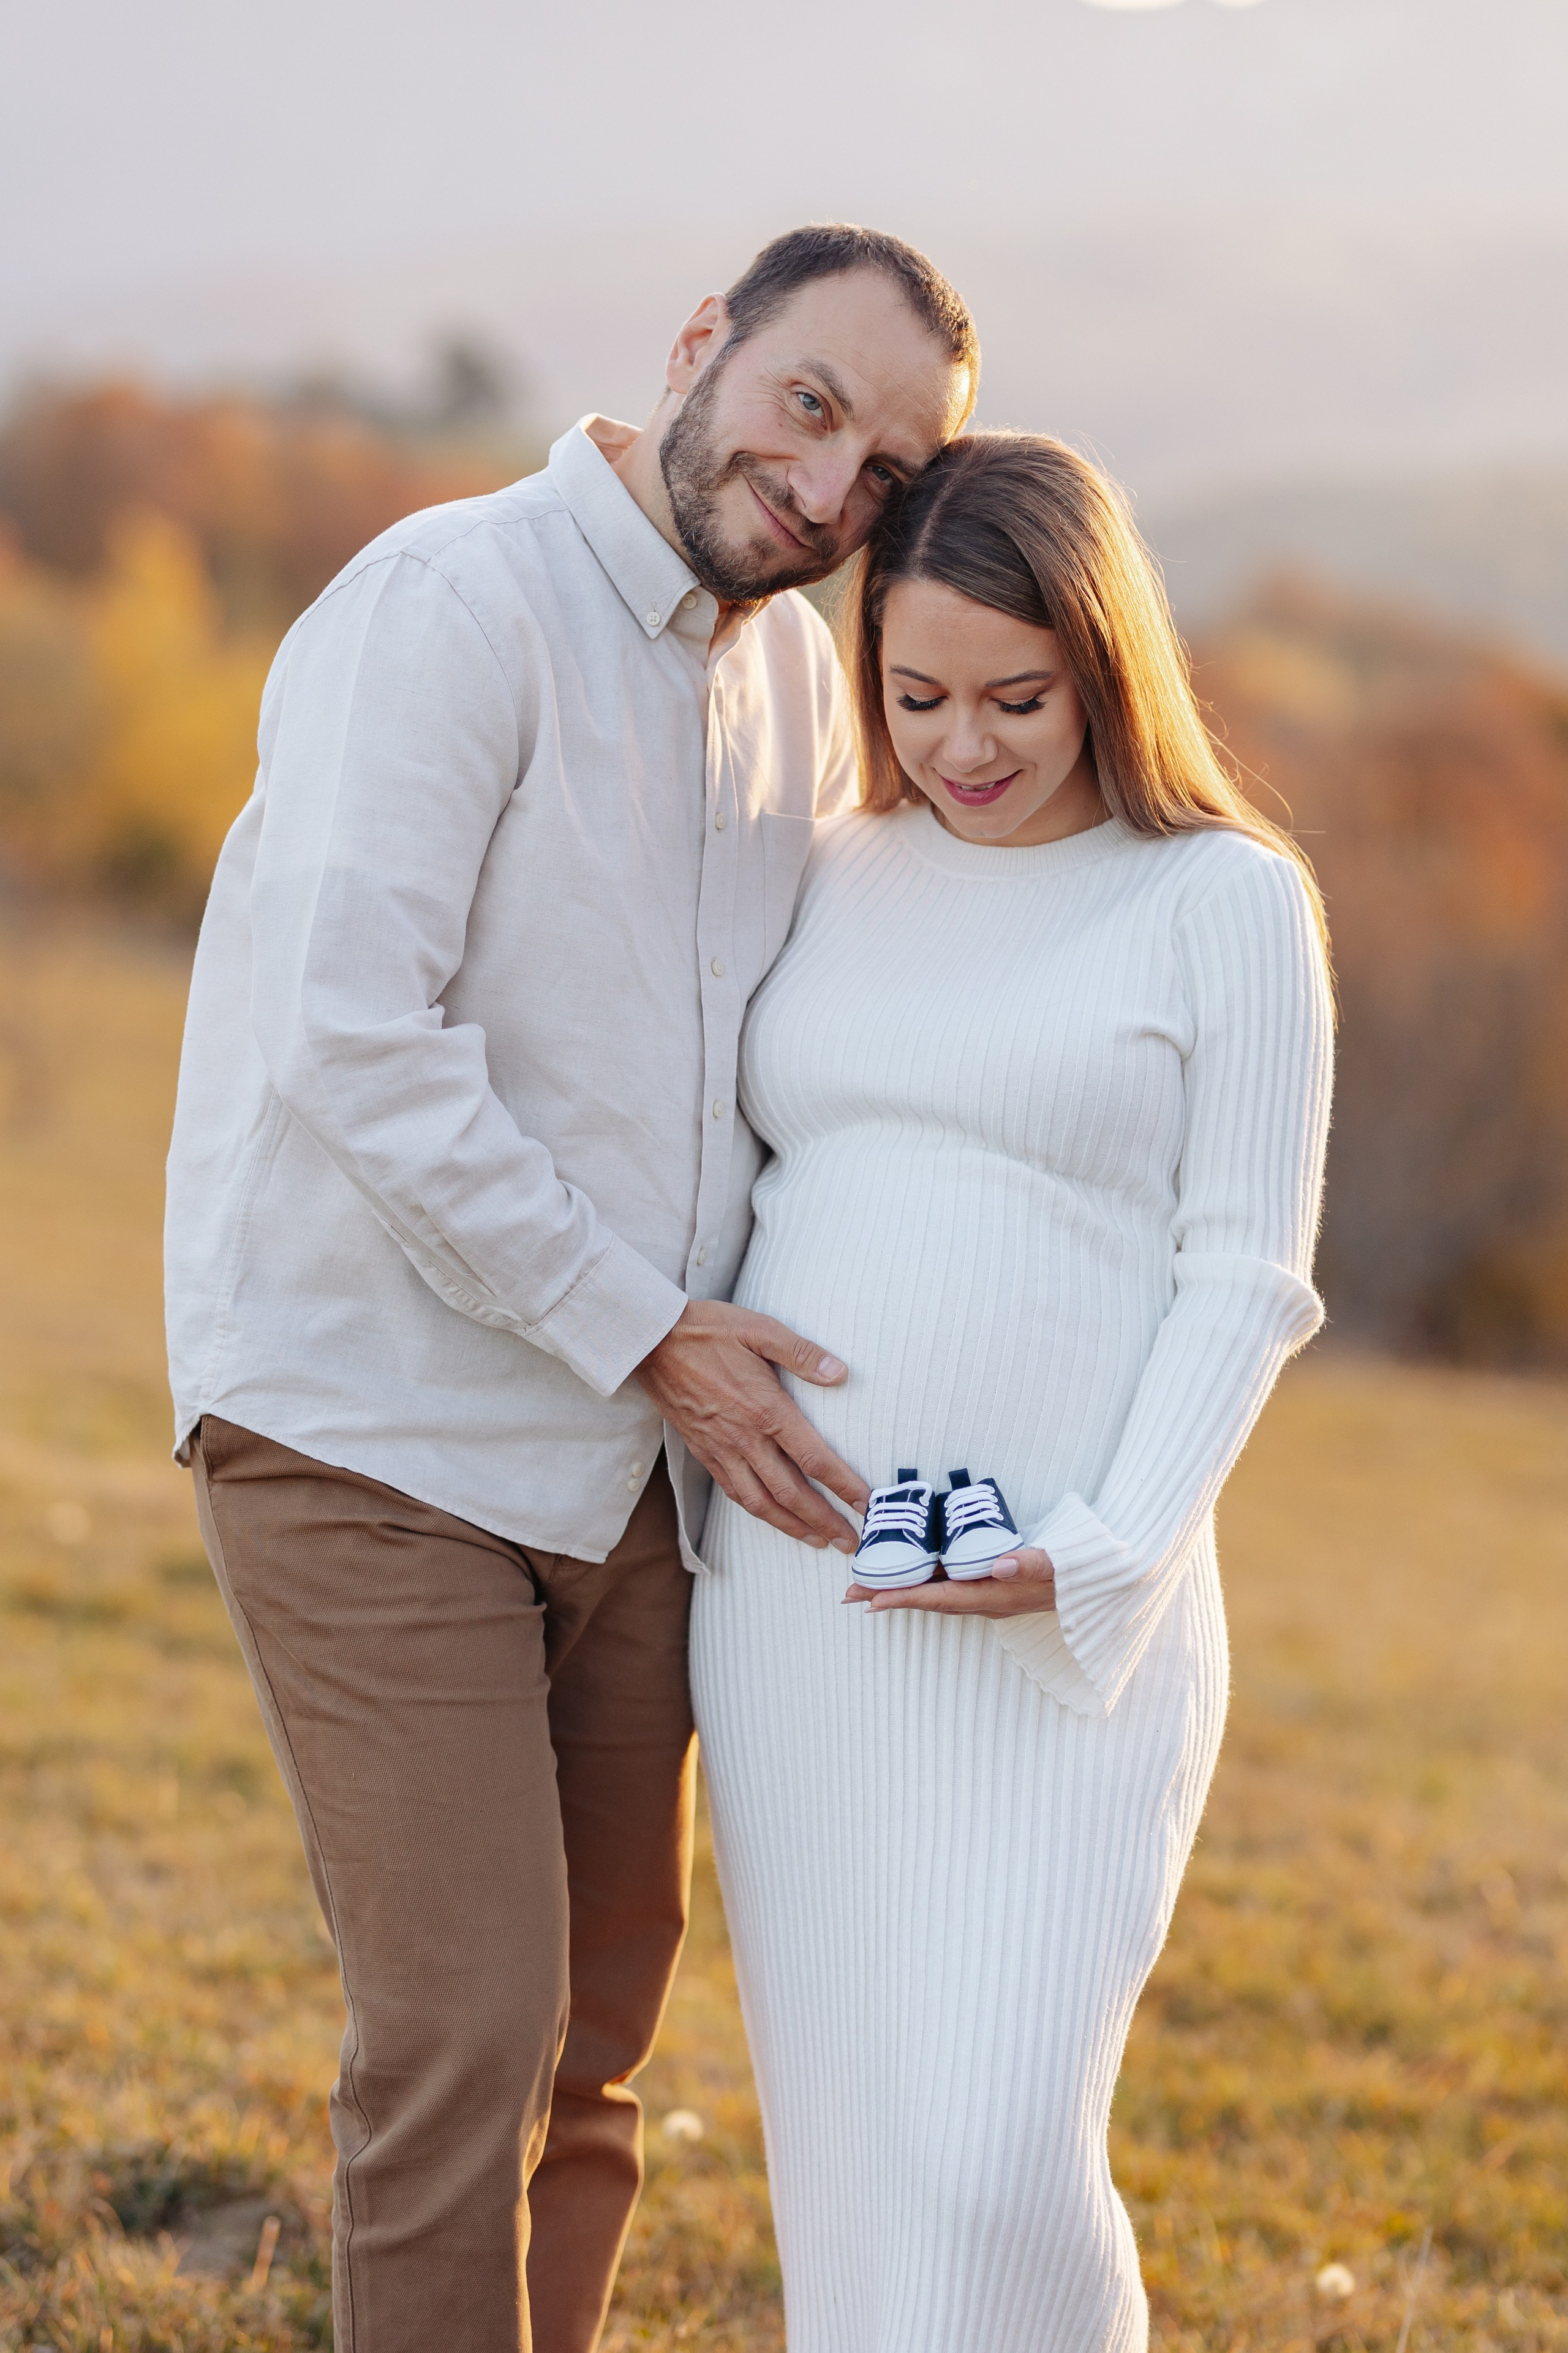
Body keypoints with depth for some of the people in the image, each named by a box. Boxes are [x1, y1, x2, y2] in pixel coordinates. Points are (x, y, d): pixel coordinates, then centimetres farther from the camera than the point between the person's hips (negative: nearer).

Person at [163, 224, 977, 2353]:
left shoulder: (799, 679, 9)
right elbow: (353, 1043, -22)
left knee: (595, 2039, 14)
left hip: (627, 1459, 8)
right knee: (464, 2034, -9)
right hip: (374, 1438, -7)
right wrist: (647, 1337, -17)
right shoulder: (455, 602, -15)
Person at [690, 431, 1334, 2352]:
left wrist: (1105, 1555, -17)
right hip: (789, 1593, 5)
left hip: (1063, 1624, -5)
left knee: (990, 2157, -13)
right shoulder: (833, 881, 12)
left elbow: (1243, 1277, -5)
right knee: (841, 2124, 7)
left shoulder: (1226, 900, -2)